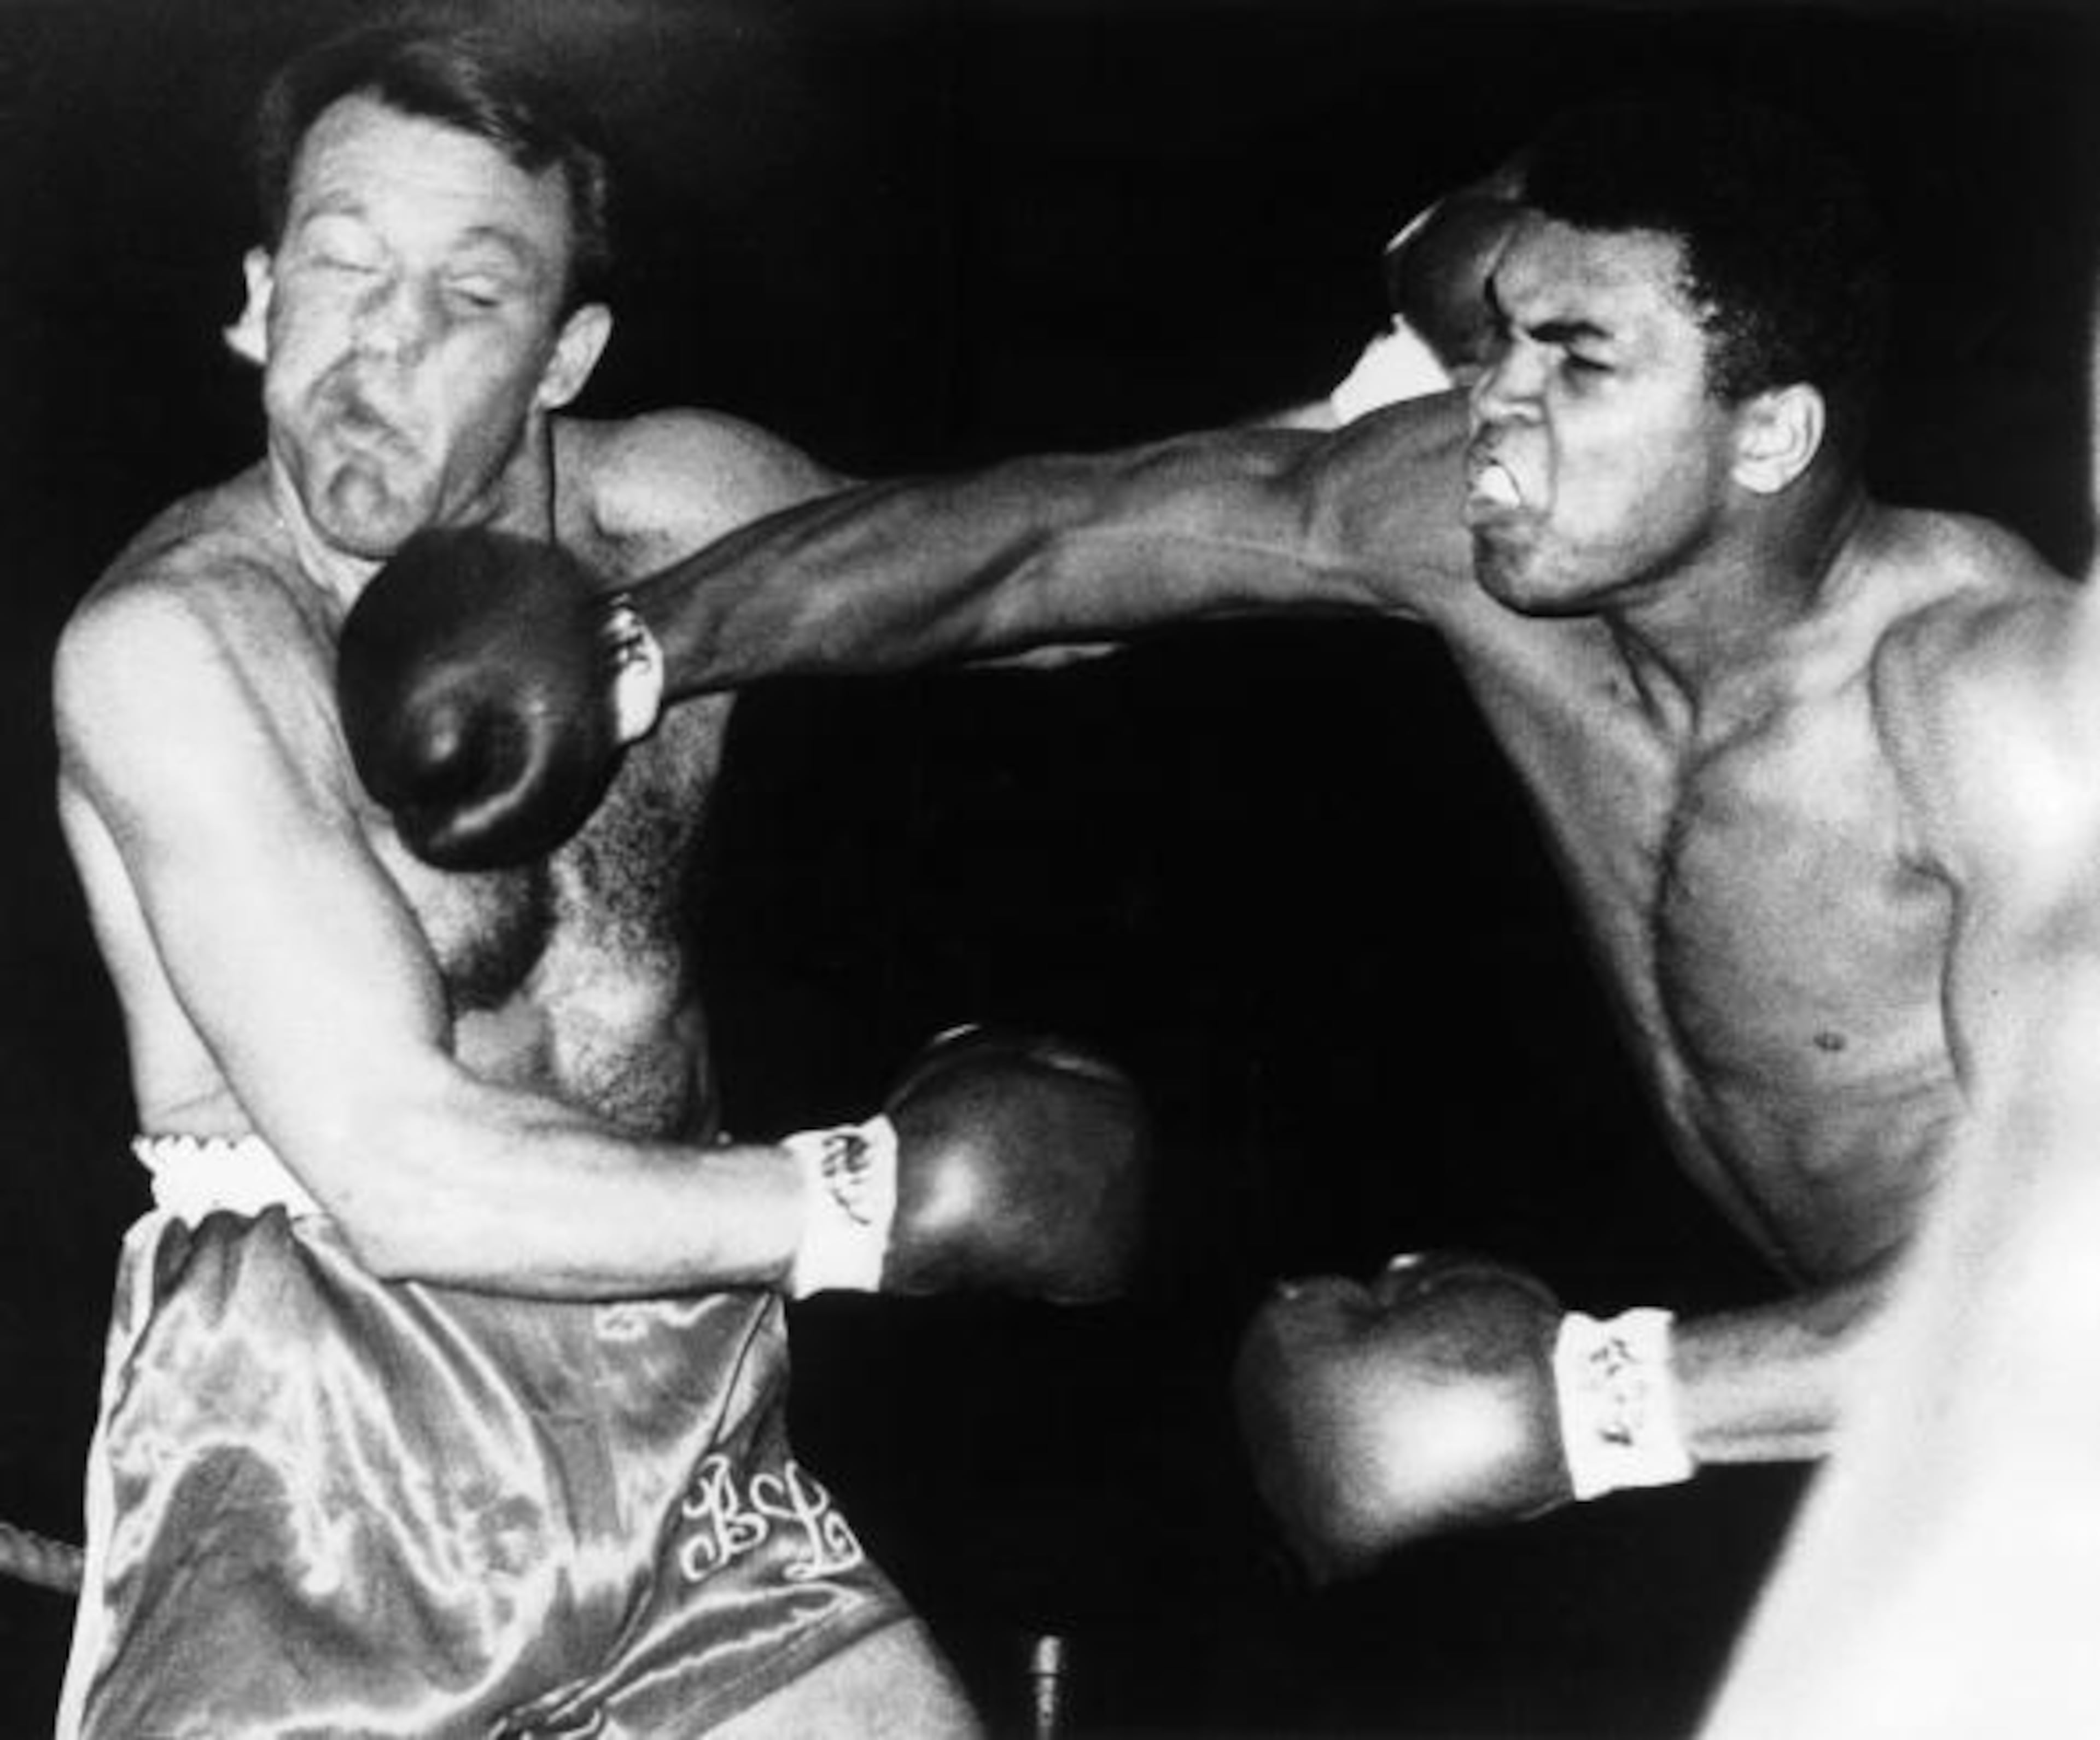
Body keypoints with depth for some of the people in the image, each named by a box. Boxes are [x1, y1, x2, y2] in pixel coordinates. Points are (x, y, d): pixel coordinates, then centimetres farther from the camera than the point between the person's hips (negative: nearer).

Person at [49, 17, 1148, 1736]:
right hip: (319, 1438, -5)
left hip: (686, 1404, 5)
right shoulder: (176, 638, -15)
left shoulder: (673, 504, 1)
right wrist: (883, 1196, -18)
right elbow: (398, 1172, -22)